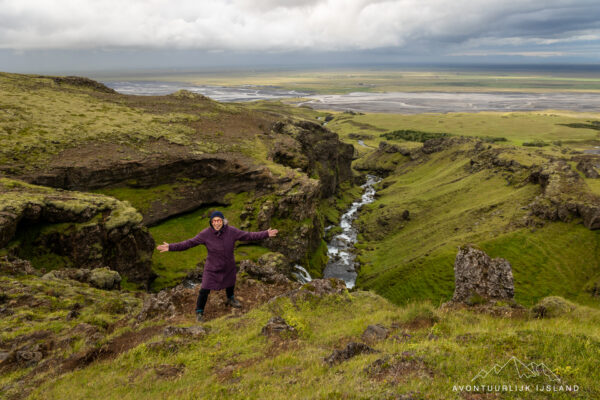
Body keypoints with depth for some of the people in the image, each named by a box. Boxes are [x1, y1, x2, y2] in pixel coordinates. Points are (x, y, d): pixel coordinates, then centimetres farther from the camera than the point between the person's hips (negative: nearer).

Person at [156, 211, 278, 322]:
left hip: (229, 266, 3)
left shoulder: (231, 231, -20)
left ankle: (230, 299, 60)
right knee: (204, 290, -1)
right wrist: (171, 247, -28)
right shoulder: (206, 234, -24)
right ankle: (199, 312, 26)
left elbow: (248, 236, -13)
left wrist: (266, 234, -14)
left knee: (230, 284, 27)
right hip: (212, 268, -3)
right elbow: (189, 243, -20)